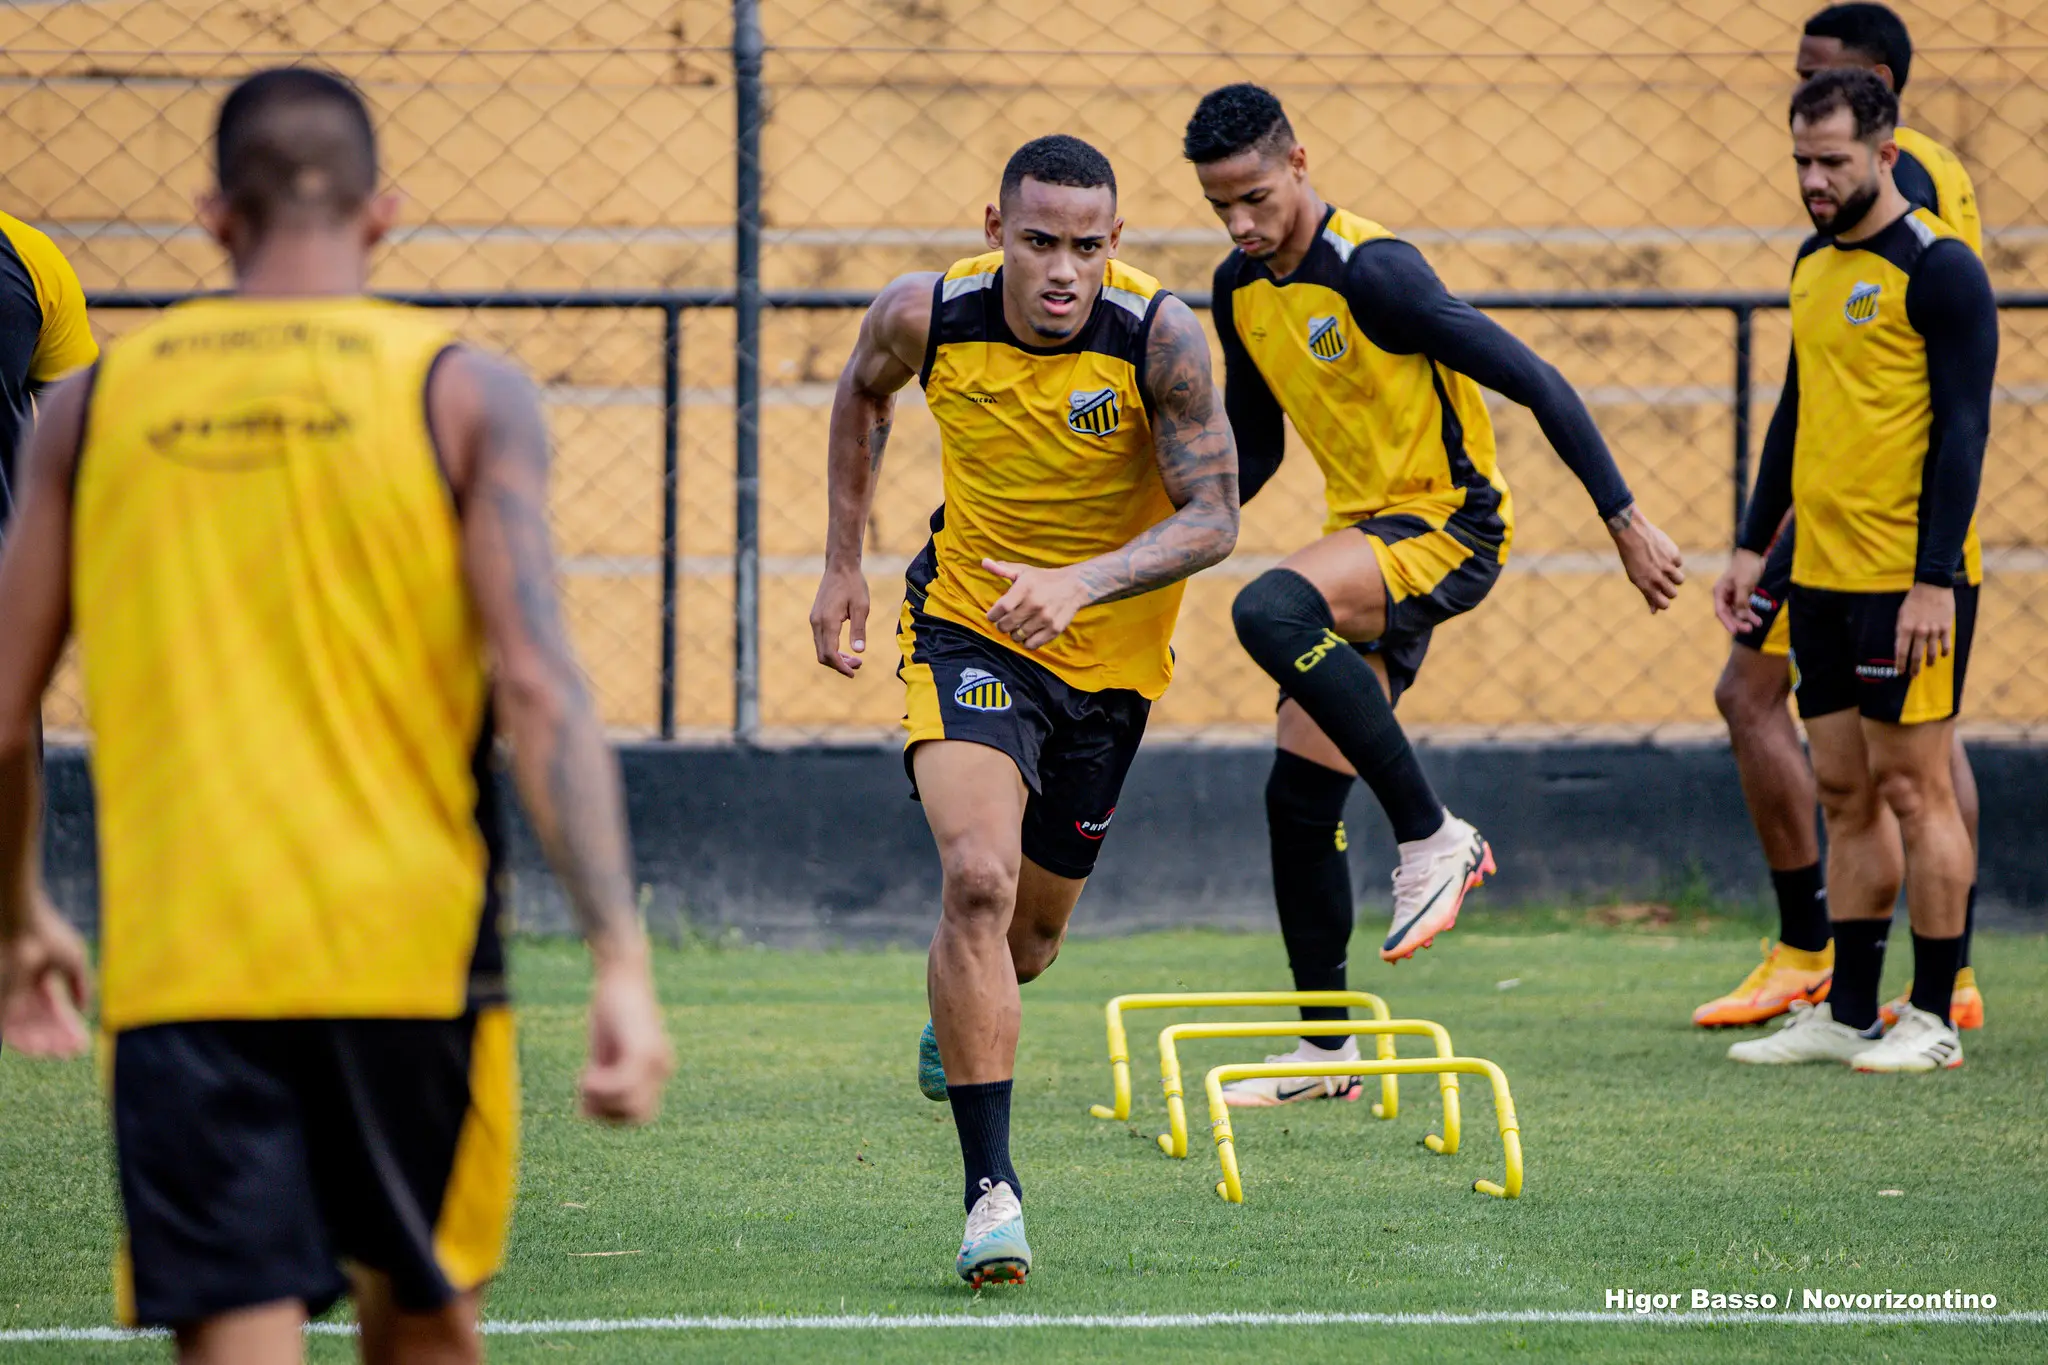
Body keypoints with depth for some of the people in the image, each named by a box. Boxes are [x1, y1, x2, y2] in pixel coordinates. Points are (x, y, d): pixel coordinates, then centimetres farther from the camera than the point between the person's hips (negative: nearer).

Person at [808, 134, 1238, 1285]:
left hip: (1109, 655, 1)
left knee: (1031, 930, 15)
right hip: (969, 626, -1)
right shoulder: (928, 316, -17)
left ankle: (958, 1020, 55)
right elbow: (864, 391, 7)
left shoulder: (1161, 337, -23)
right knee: (978, 878, -25)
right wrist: (845, 566, 8)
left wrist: (1080, 584, -39)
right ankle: (992, 1192, -23)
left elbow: (1214, 518, -23)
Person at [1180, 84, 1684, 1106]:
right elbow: (1251, 449, 20)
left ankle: (1433, 837, -24)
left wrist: (1625, 521, -17)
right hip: (1363, 537, 8)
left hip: (1449, 525, -8)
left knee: (1272, 610, -35)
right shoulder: (1241, 289, 6)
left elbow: (1533, 381, -17)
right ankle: (1326, 1046, 15)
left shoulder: (1372, 272, -19)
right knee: (1298, 794, 3)